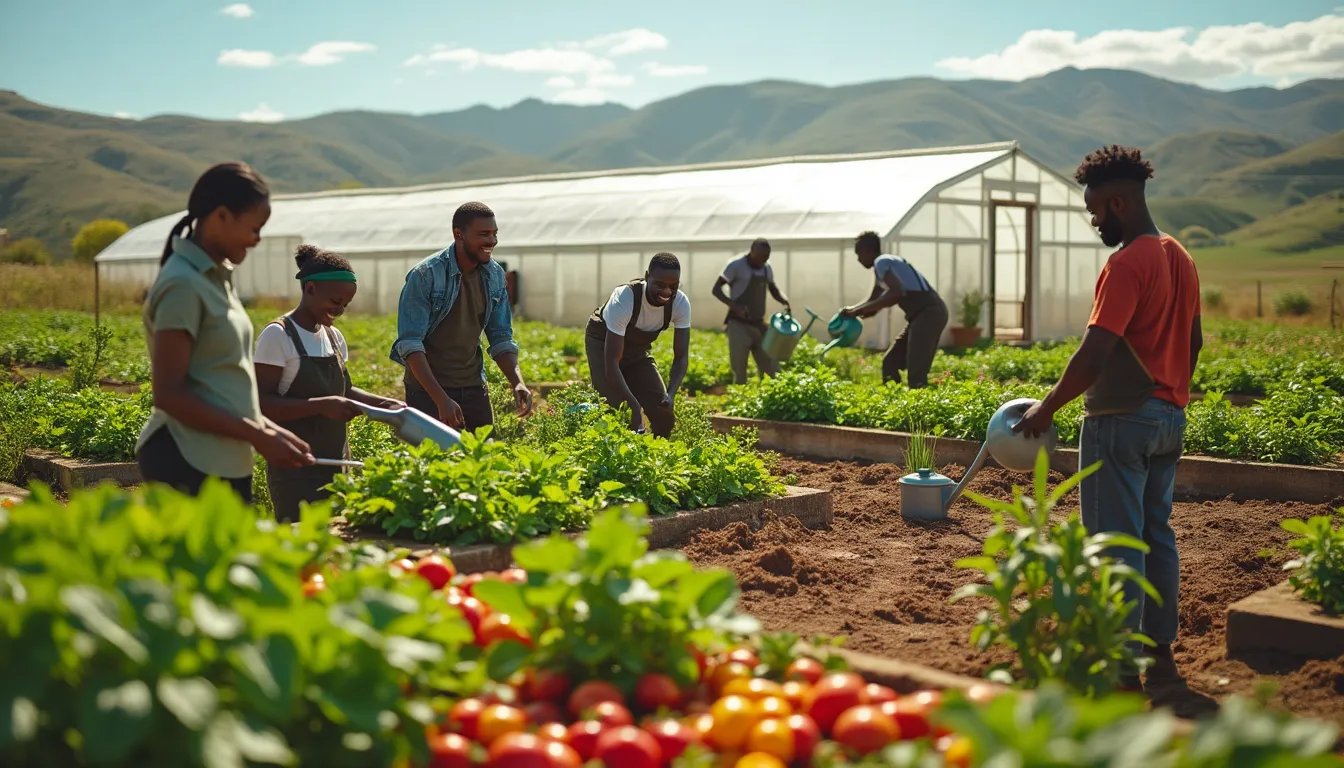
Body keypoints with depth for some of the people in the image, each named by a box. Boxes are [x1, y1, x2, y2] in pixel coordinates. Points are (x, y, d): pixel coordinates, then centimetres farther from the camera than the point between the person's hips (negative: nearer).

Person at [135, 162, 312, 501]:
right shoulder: (183, 285, -14)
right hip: (190, 464, -9)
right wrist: (258, 437, -17)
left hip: (225, 462, 9)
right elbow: (169, 393, -18)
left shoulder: (216, 277, 12)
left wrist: (268, 428, 8)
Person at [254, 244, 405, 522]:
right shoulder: (278, 336, -11)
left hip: (336, 465, 7)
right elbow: (260, 403, -17)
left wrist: (383, 403, 5)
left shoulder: (333, 336, 11)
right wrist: (320, 406, -26)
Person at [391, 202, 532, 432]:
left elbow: (501, 339, 8)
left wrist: (517, 383, -10)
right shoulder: (425, 275, -16)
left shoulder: (495, 275, 2)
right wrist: (441, 400, -28)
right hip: (428, 389, -5)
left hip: (474, 387, 5)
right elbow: (409, 344, -19)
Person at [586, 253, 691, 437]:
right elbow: (611, 362, -39)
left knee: (664, 413, -5)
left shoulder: (681, 303, -24)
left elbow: (681, 356, -20)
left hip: (638, 348, 4)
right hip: (603, 344, -4)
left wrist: (671, 394, -39)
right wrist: (634, 406, -45)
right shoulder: (624, 299, -38)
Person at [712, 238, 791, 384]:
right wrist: (734, 306, -28)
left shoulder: (767, 268, 8)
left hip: (759, 325, 6)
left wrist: (785, 302, -3)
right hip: (739, 326, -6)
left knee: (773, 373, 3)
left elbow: (774, 290, 21)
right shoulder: (736, 265, -9)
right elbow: (716, 289, -10)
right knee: (740, 375, -4)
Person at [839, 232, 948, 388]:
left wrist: (857, 310, -18)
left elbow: (896, 293, -23)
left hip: (929, 313, -10)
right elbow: (873, 302, 33)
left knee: (916, 372, -16)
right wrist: (852, 311, 16)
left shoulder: (881, 262, -7)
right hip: (925, 314, 10)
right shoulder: (883, 265, 24)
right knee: (890, 363, 15)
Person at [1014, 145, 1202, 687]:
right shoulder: (1180, 260, 11)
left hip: (1121, 419, -9)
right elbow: (1194, 342, 19)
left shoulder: (1126, 264, -18)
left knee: (1117, 541, -3)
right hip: (1169, 418, 9)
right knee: (1157, 533, 16)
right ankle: (1160, 647, 24)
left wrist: (1047, 409, -14)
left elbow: (1094, 354, -23)